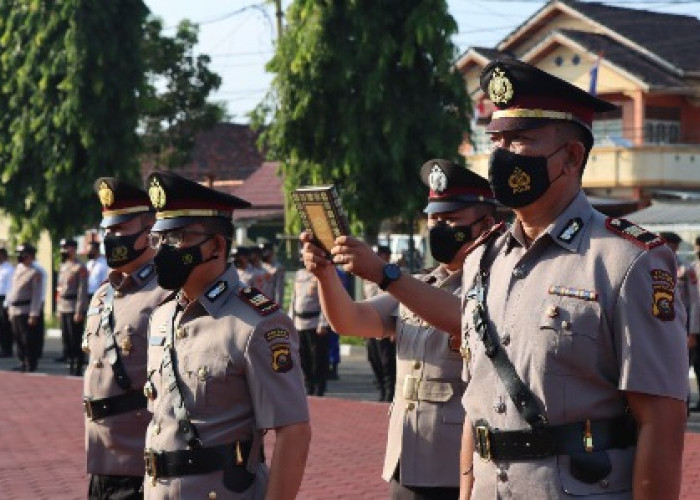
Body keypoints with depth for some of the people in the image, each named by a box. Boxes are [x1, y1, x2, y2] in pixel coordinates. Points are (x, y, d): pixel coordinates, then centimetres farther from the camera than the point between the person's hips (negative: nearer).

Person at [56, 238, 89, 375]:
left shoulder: (80, 268, -11)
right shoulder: (63, 267, 15)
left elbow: (82, 291, -16)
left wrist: (79, 312, -19)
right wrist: (59, 309, 16)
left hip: (75, 309, -8)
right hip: (64, 308, 8)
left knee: (76, 339, -5)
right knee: (66, 339, 11)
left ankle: (78, 368, -1)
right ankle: (70, 363, 18)